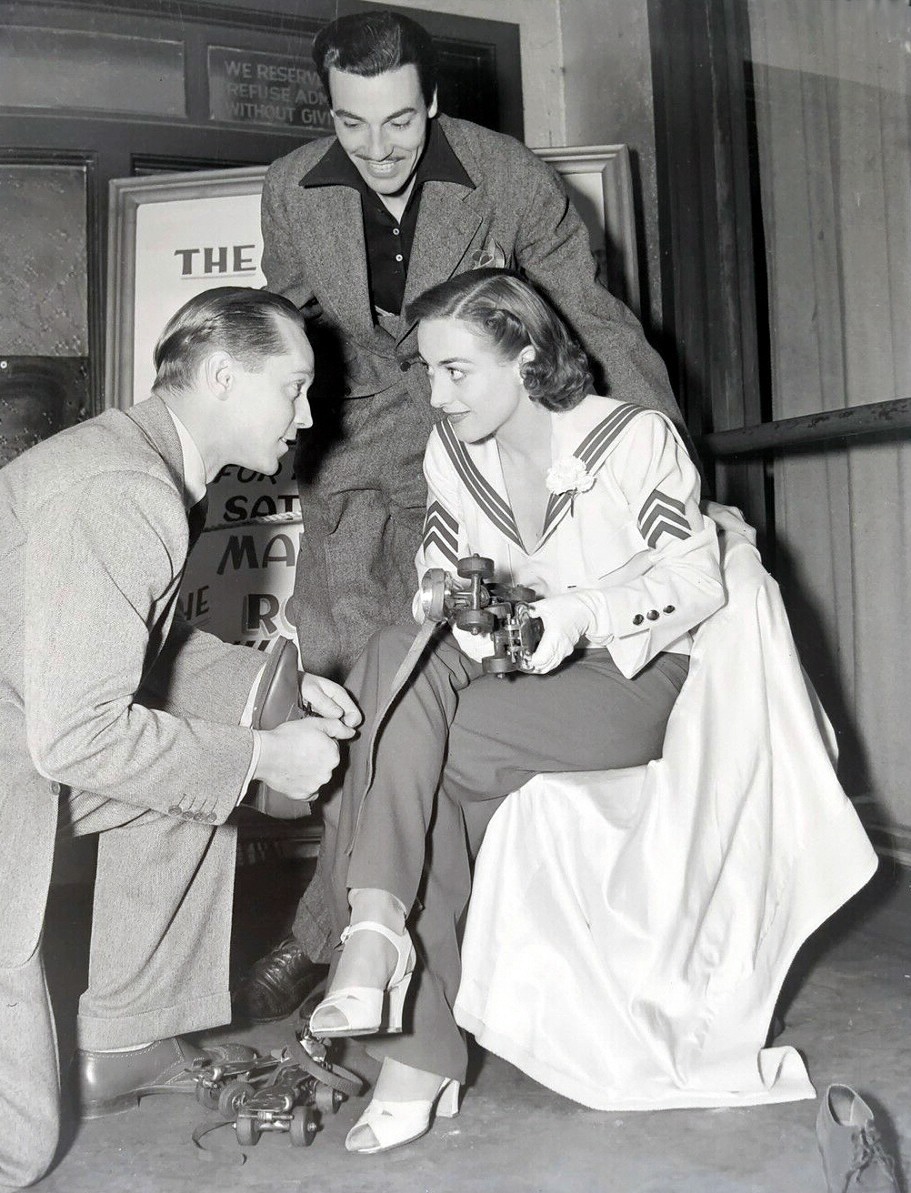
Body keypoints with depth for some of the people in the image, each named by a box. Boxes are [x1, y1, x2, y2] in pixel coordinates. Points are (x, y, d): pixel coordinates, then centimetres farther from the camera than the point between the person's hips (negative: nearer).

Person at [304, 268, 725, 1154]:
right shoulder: (451, 451, 6)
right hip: (510, 674, 5)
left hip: (631, 681, -5)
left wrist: (583, 614, -23)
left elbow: (699, 581, -7)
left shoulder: (634, 438, -7)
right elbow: (438, 580, 10)